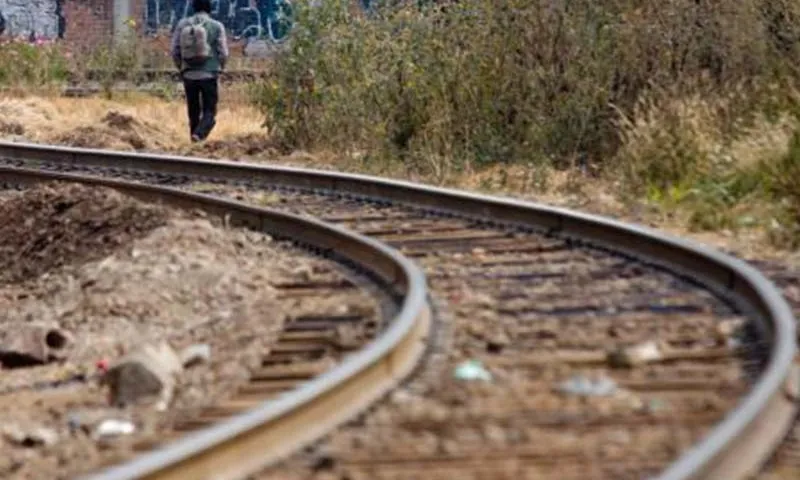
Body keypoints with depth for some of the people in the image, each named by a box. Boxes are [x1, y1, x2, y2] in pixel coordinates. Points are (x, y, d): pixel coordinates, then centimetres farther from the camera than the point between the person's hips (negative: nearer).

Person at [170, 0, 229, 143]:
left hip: (189, 75, 3)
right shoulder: (216, 26, -6)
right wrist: (219, 67, 15)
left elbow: (175, 51, 1)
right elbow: (223, 53, -5)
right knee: (209, 112, 2)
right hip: (209, 75, -3)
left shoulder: (182, 24, 1)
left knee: (193, 111, 15)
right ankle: (199, 135, -24)